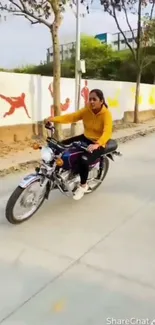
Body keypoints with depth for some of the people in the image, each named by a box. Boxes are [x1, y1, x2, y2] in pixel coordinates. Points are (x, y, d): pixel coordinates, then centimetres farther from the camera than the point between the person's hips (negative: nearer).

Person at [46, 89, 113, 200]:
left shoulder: (106, 114, -20)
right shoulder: (86, 110, -4)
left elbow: (107, 132, -34)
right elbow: (71, 117, -13)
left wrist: (97, 144, -52)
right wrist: (54, 119, -28)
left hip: (99, 144, -6)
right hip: (85, 138, 7)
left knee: (84, 161, -30)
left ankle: (83, 185, -2)